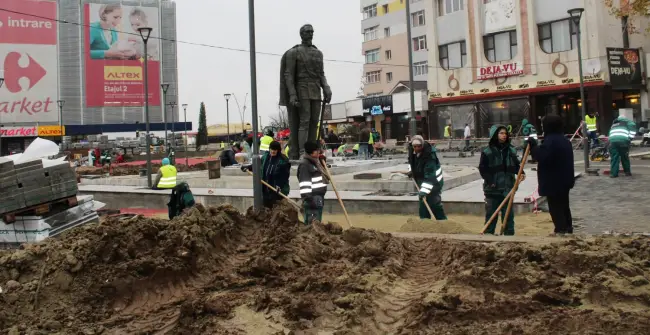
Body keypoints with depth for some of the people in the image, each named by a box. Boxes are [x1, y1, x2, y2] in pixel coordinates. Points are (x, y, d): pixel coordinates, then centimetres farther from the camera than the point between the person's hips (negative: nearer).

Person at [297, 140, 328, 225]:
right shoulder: (304, 164, -13)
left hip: (319, 198, 10)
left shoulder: (316, 162, 19)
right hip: (312, 199, -10)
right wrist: (307, 197, -26)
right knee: (312, 223, -12)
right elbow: (304, 183, -21)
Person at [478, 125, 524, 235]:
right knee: (491, 213, 6)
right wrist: (490, 180, -16)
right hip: (492, 188, -3)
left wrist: (520, 173, -6)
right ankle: (488, 234, 15)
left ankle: (509, 234, 17)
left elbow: (516, 165, 13)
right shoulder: (487, 151, -6)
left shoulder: (511, 150, 6)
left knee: (508, 213, 9)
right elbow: (482, 168, -6)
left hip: (508, 187, 3)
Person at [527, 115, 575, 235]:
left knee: (555, 208, -4)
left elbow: (541, 156, -28)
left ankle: (561, 230, -2)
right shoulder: (565, 140, 14)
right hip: (565, 180, 10)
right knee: (564, 206, 19)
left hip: (553, 182, -10)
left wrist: (533, 145, -18)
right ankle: (567, 228, 27)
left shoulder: (550, 140, -19)